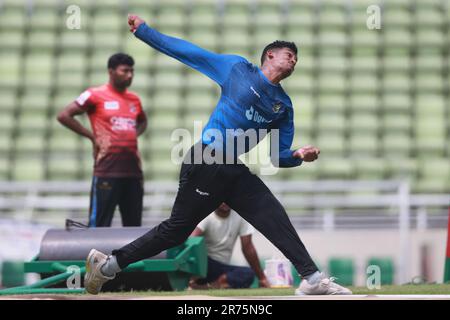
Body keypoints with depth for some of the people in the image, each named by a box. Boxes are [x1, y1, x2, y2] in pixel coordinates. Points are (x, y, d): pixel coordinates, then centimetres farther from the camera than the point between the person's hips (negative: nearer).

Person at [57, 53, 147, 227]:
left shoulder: (134, 99, 14)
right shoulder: (96, 95, -3)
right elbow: (64, 116, -6)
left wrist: (134, 135, 13)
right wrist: (92, 136, -7)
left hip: (133, 170, 6)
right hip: (107, 172, -6)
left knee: (133, 225, 7)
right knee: (100, 224, -6)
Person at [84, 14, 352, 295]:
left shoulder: (284, 106, 14)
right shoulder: (238, 68, 1)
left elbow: (278, 155, 14)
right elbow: (190, 52, 2)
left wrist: (298, 155, -10)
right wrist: (143, 30, 1)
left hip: (236, 173, 6)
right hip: (205, 165, -6)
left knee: (276, 219, -5)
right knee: (177, 230, -3)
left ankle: (312, 279, -4)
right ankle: (108, 264, 7)